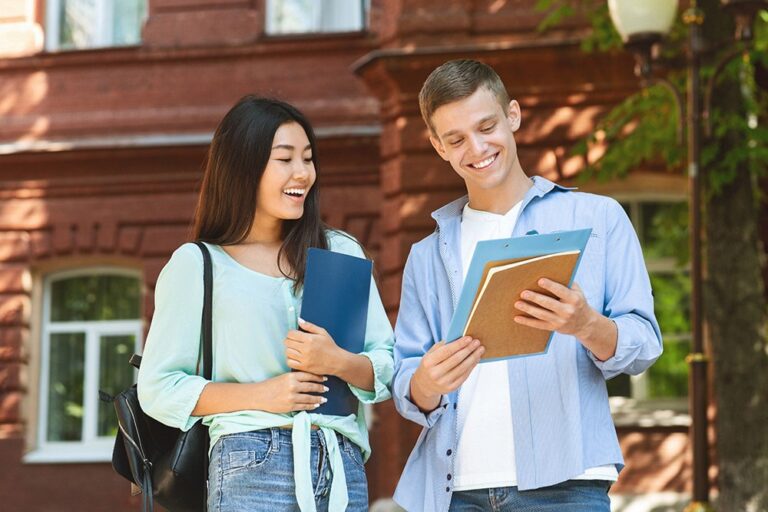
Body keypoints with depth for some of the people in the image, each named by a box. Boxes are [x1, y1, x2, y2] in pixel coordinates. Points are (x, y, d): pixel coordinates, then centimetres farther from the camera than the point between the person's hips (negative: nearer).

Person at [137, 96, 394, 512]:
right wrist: (260, 395, -11)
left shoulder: (341, 252, 14)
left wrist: (338, 362, -11)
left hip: (342, 465, 3)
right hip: (252, 466, -3)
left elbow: (388, 367, 10)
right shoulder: (197, 264, 5)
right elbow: (158, 388, 1)